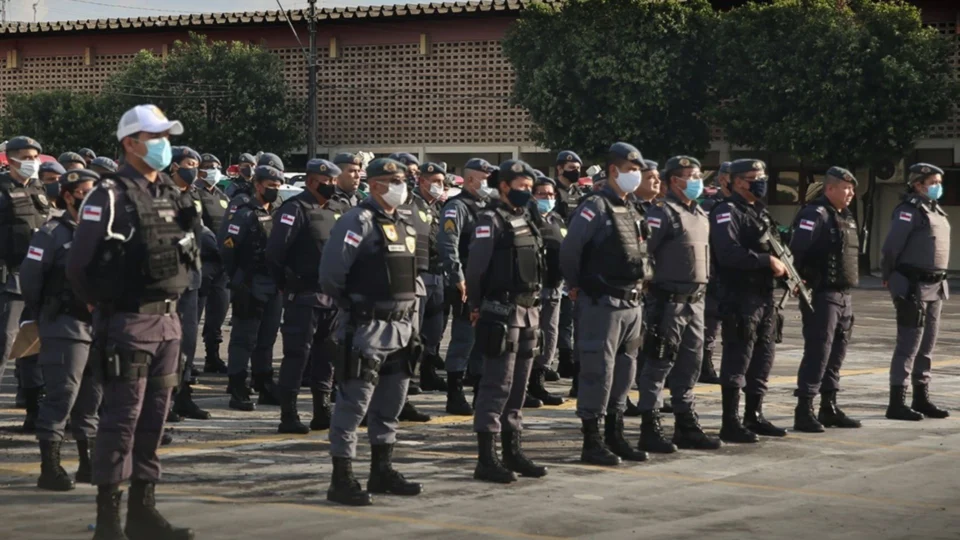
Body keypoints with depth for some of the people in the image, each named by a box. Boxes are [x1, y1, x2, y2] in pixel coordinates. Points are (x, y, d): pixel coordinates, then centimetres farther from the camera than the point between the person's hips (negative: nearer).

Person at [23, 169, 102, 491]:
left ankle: (89, 463, 22)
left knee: (92, 397, 12)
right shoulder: (52, 233, -6)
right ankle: (49, 468, -6)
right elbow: (30, 276, -7)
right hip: (65, 328, -6)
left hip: (99, 325, 6)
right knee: (62, 395, -9)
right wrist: (42, 315, 2)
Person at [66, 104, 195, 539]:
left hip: (168, 321, 7)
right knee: (122, 418, -5)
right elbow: (79, 263, -13)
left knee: (153, 418, 11)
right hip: (128, 323, -7)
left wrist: (171, 298, 14)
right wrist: (101, 304, -1)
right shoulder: (110, 196, -12)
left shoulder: (170, 194, 12)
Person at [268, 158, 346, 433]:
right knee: (297, 354, -6)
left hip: (333, 296, 8)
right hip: (304, 297, -8)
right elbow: (275, 251, -17)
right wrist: (288, 283, -8)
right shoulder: (295, 209, -10)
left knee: (326, 356, 12)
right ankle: (288, 416, -3)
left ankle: (322, 412, 20)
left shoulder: (338, 210, 13)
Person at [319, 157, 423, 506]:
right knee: (354, 403, -6)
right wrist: (352, 306, -4)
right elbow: (330, 274, -16)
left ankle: (382, 471, 26)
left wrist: (410, 313, 13)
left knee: (391, 404, 15)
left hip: (401, 329, 9)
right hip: (366, 330, -8)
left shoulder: (404, 227, 16)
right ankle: (342, 480, -3)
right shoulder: (358, 222, -11)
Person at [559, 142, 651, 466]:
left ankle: (615, 437, 22)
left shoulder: (631, 210, 15)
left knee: (624, 372, 12)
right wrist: (576, 285, -9)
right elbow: (570, 246, -19)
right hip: (602, 303, -8)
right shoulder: (596, 206, -12)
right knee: (598, 372, -5)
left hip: (631, 303, 8)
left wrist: (641, 279, 14)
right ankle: (592, 443, 0)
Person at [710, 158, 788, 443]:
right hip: (740, 295, -9)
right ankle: (731, 423, -2)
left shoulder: (761, 213, 19)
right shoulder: (727, 212, -10)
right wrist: (768, 261, -22)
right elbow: (729, 253, -23)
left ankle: (754, 416, 23)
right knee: (737, 359, -6)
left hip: (764, 296, 9)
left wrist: (785, 269, 6)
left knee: (762, 358, 13)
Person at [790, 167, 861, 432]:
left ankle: (829, 407, 20)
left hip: (844, 295, 9)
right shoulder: (814, 215, -13)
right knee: (818, 352, -10)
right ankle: (804, 411, -7)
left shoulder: (846, 217, 17)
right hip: (821, 294, -9)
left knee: (837, 351, 12)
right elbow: (796, 250, -22)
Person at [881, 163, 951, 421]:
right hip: (914, 287, -9)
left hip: (935, 288, 9)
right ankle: (897, 403, -5)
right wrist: (888, 278, -6)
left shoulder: (936, 211, 16)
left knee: (927, 346, 13)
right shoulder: (910, 210, -12)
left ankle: (922, 399, 22)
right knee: (908, 346, -8)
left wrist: (939, 282, 15)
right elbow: (891, 246, -16)